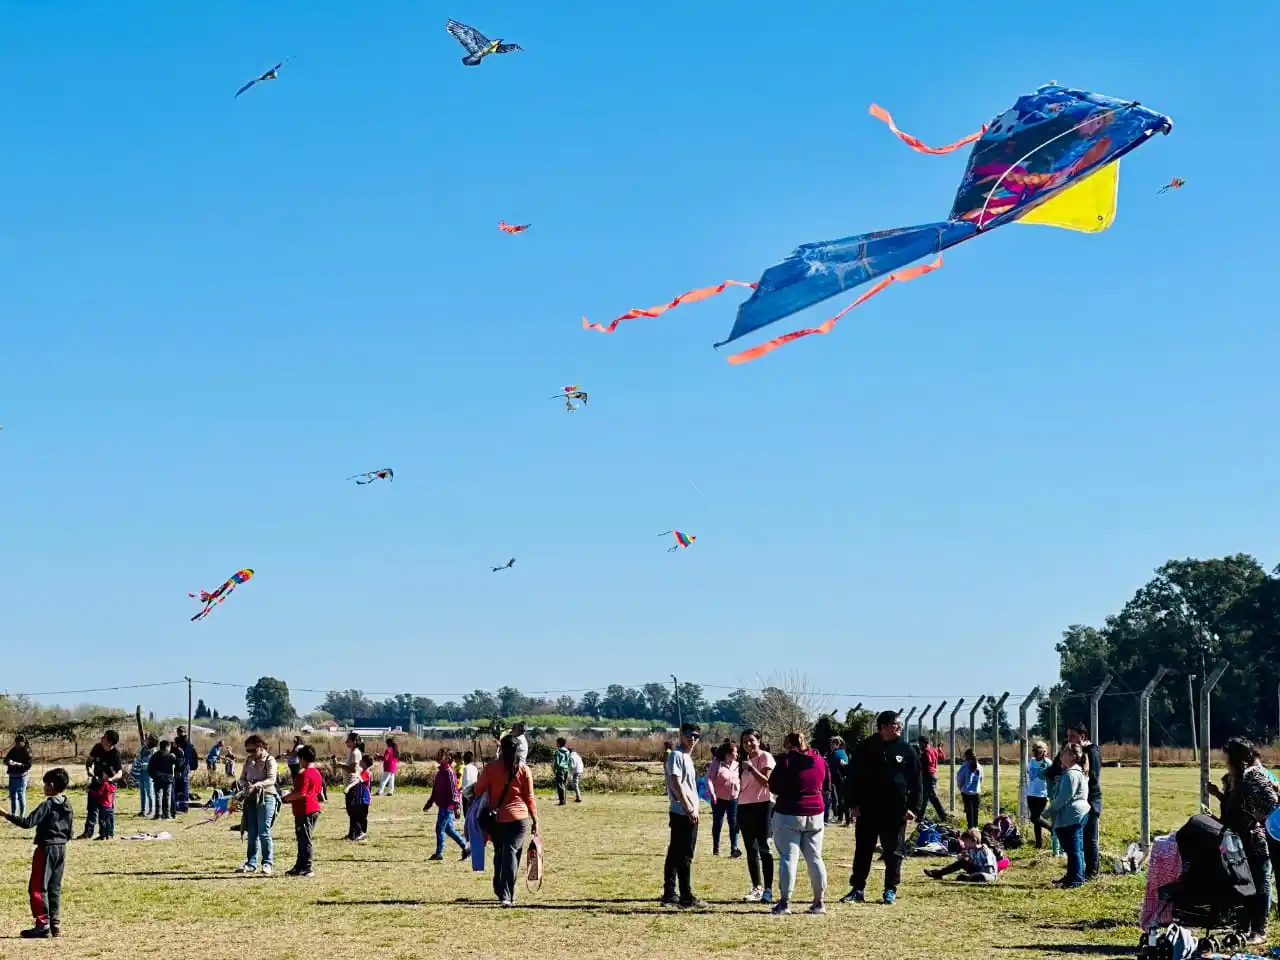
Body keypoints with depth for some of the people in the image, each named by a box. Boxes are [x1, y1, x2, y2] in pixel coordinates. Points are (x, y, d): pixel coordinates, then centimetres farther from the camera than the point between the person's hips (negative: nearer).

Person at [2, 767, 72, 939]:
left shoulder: (47, 805, -15)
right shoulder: (67, 807, 8)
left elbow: (27, 823, -21)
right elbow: (70, 832, 12)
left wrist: (7, 815, -14)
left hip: (46, 848, -8)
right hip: (61, 848, 8)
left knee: (37, 887, -3)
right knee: (55, 888, 12)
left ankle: (43, 925, -7)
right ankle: (55, 924, 11)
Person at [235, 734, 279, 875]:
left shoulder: (269, 760, -5)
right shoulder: (248, 760, 13)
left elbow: (271, 779, -17)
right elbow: (241, 778, 13)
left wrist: (256, 785, -32)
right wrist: (245, 784, -11)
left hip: (266, 798, -6)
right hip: (251, 799, 6)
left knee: (264, 832, -8)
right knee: (252, 832, 7)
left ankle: (268, 863, -3)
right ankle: (251, 863, 12)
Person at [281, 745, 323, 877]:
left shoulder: (304, 774, -17)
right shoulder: (317, 773, 14)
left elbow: (301, 793, -24)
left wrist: (287, 797, -7)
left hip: (305, 810, -10)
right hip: (314, 808, 10)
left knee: (304, 839, -6)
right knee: (303, 839, 17)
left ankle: (306, 869, -5)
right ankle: (300, 866, 23)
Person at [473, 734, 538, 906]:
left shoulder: (490, 767, -3)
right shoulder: (524, 769, -3)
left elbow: (479, 790, -1)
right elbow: (529, 797, 1)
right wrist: (535, 820, 8)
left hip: (496, 818, 1)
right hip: (519, 818, -1)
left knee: (500, 854, 18)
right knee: (512, 853, -4)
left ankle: (500, 891, 27)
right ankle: (507, 895, -15)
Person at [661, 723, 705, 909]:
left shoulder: (686, 757, 20)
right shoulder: (676, 755, -10)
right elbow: (676, 783, -18)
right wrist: (689, 808, -21)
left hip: (688, 813, 10)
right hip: (683, 813, -10)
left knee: (675, 855, 11)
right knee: (684, 856, -7)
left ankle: (669, 895, 15)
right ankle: (687, 898, -5)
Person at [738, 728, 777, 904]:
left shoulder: (765, 757, -5)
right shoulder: (745, 760, 16)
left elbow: (767, 782, -16)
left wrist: (751, 768, -25)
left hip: (763, 805, -7)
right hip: (745, 807, 7)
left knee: (763, 848, -9)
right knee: (751, 849, 7)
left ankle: (768, 890, -10)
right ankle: (756, 887, 12)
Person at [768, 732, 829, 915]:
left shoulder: (786, 760, -9)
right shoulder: (819, 760, 6)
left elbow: (773, 786, -5)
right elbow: (825, 785, 18)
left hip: (789, 814, -5)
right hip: (815, 815, 5)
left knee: (787, 857, -1)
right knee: (815, 858, 10)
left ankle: (785, 901, -4)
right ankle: (820, 901, 12)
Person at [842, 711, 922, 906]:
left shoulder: (907, 751, 3)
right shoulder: (866, 748, 2)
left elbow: (916, 782, 3)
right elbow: (853, 776, 3)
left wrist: (913, 807, -5)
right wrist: (853, 803, -3)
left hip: (895, 812, 0)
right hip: (867, 810, 0)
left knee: (894, 852, 5)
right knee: (863, 851, 5)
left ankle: (891, 890, 14)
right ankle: (857, 889, 12)